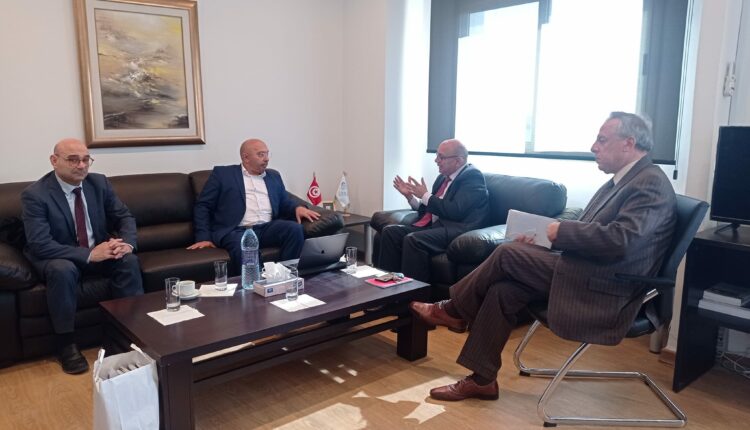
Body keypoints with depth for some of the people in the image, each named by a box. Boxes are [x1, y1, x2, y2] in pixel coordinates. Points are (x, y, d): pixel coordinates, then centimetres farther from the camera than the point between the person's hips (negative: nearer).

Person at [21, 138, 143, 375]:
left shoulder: (99, 182, -4)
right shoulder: (35, 194, -17)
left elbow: (125, 217, -1)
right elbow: (39, 245, -24)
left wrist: (127, 242, -24)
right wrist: (89, 254, -34)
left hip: (99, 251, 4)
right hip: (57, 258, -3)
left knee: (129, 260, -25)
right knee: (62, 270, -36)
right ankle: (66, 343, -20)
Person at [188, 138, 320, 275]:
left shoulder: (273, 176, 23)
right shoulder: (222, 173, 11)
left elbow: (285, 203, 25)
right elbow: (203, 206, 8)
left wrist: (297, 207, 0)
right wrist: (204, 237, -4)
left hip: (267, 229, 4)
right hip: (236, 231, -4)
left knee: (295, 228, -26)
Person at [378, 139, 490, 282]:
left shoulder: (472, 176, -5)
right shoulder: (443, 177, 19)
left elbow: (455, 211, -18)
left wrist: (425, 196, -9)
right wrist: (409, 196, 7)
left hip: (457, 228, -9)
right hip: (434, 226, 9)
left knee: (413, 239, -30)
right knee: (389, 231, -7)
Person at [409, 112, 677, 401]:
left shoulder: (651, 183, -14)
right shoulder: (620, 181, 16)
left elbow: (621, 240, -28)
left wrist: (561, 231, -17)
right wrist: (543, 237, 1)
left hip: (601, 291, -9)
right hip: (585, 274, 9)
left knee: (508, 254, -15)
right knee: (502, 289, -6)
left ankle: (454, 310, 7)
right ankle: (481, 379, 5)